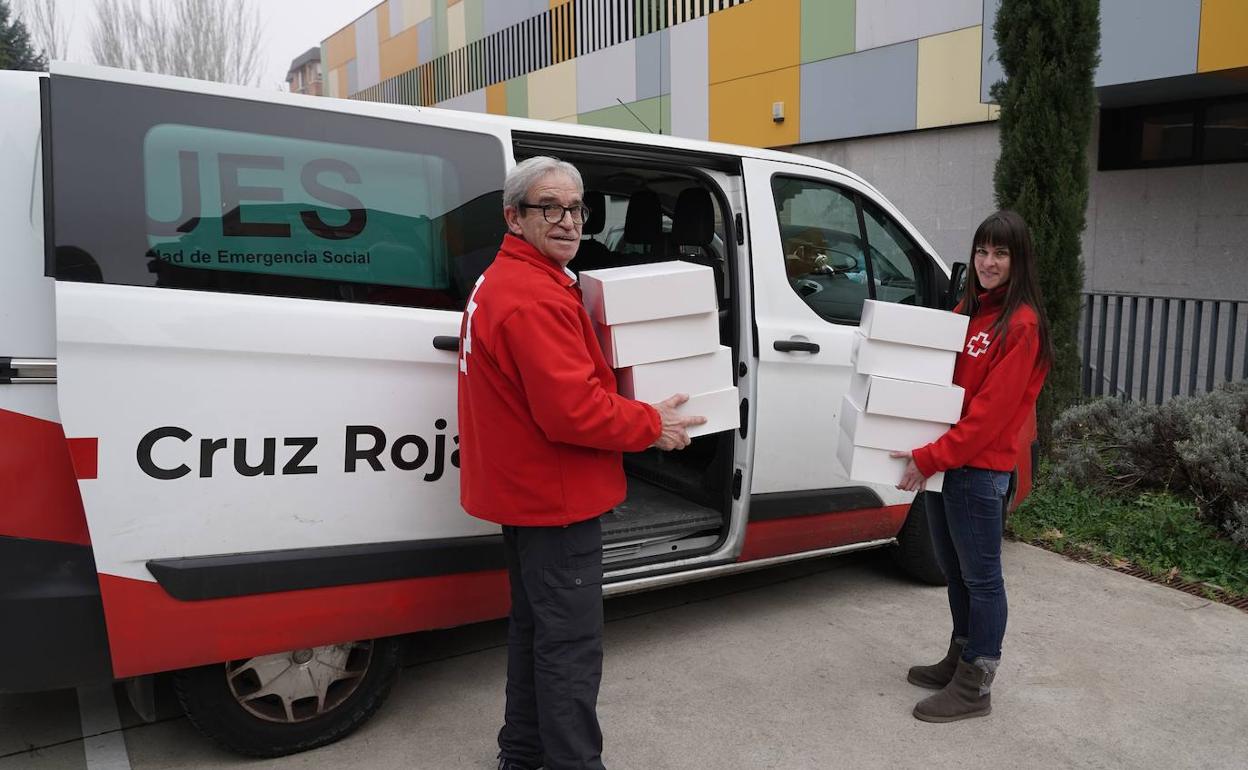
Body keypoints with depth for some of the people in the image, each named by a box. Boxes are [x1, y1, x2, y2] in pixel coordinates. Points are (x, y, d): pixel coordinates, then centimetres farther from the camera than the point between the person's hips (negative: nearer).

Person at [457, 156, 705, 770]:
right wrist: (653, 426, -15)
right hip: (555, 499, -11)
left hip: (525, 491, 11)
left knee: (535, 627, 22)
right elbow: (574, 411, -28)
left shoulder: (501, 283, 12)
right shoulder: (535, 298, -23)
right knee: (571, 646, 0)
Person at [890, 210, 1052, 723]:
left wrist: (930, 457, -21)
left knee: (980, 576, 3)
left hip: (980, 467, -8)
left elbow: (990, 410, -19)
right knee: (954, 570, 18)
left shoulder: (1021, 324, -13)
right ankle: (959, 660, 34)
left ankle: (974, 687, 14)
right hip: (944, 459, 8)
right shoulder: (966, 309, 13)